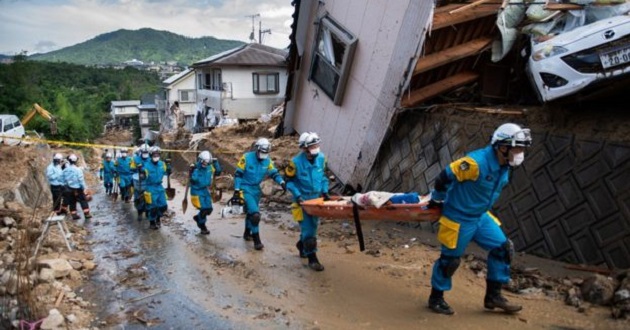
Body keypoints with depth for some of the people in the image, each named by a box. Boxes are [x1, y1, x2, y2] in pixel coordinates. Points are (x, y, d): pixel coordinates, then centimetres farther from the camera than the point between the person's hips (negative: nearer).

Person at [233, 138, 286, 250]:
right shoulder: (246, 158, -15)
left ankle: (247, 233, 44)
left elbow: (274, 173, 0)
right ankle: (256, 240, -11)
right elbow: (238, 174, -12)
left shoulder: (267, 161, -3)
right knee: (255, 214, -18)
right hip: (245, 189, -6)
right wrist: (237, 190, -15)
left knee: (250, 212, 22)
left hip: (256, 189, 6)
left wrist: (282, 182, -20)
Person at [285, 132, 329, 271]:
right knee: (307, 227, -6)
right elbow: (289, 181, -9)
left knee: (313, 225, 16)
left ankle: (302, 245, 43)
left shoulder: (321, 158, -3)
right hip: (303, 199, -5)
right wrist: (297, 195, -18)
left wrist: (325, 191, 3)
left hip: (316, 197, 5)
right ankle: (312, 258, 2)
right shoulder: (296, 162, -18)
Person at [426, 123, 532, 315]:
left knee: (503, 248, 7)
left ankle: (493, 296, 21)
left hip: (480, 216, 8)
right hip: (458, 218, -8)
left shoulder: (505, 166, -1)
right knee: (450, 258, 3)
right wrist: (437, 200, -9)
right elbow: (445, 178, -24)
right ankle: (436, 298, 24)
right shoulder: (476, 162, -29)